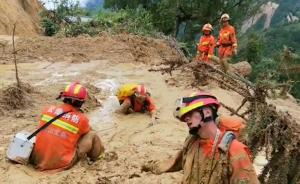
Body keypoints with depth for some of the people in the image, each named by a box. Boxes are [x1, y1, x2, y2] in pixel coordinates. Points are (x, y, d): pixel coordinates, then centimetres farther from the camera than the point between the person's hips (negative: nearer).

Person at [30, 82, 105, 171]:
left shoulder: (48, 110, -1)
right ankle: (94, 157, 30)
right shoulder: (81, 119, -10)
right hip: (61, 164, -4)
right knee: (92, 135, 9)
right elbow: (87, 132, 14)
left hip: (38, 160, 4)